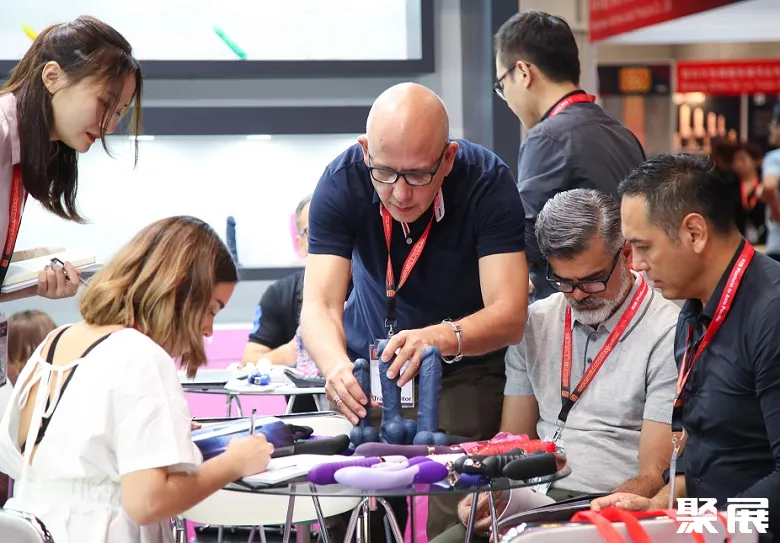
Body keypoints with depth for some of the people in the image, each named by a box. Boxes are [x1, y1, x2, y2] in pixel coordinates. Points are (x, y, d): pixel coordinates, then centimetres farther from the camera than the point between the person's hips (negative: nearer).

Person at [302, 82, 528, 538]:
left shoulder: (488, 182, -24)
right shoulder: (343, 181, -19)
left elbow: (510, 316, -30)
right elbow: (319, 304, -25)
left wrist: (443, 339, -51)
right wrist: (337, 366, -46)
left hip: (465, 368, -1)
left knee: (456, 514, -17)